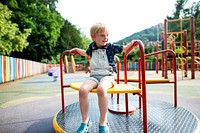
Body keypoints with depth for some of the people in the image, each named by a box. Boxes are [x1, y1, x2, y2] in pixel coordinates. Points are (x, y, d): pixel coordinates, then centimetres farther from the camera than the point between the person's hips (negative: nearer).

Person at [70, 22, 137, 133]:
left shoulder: (111, 46, 5)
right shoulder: (91, 47, 14)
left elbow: (124, 48, 14)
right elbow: (86, 53, 38)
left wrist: (133, 43, -4)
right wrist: (76, 49, 41)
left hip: (107, 75, -3)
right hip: (94, 76, 3)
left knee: (101, 89, -39)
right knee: (82, 90, -28)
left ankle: (103, 123, -24)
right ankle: (85, 121, -12)